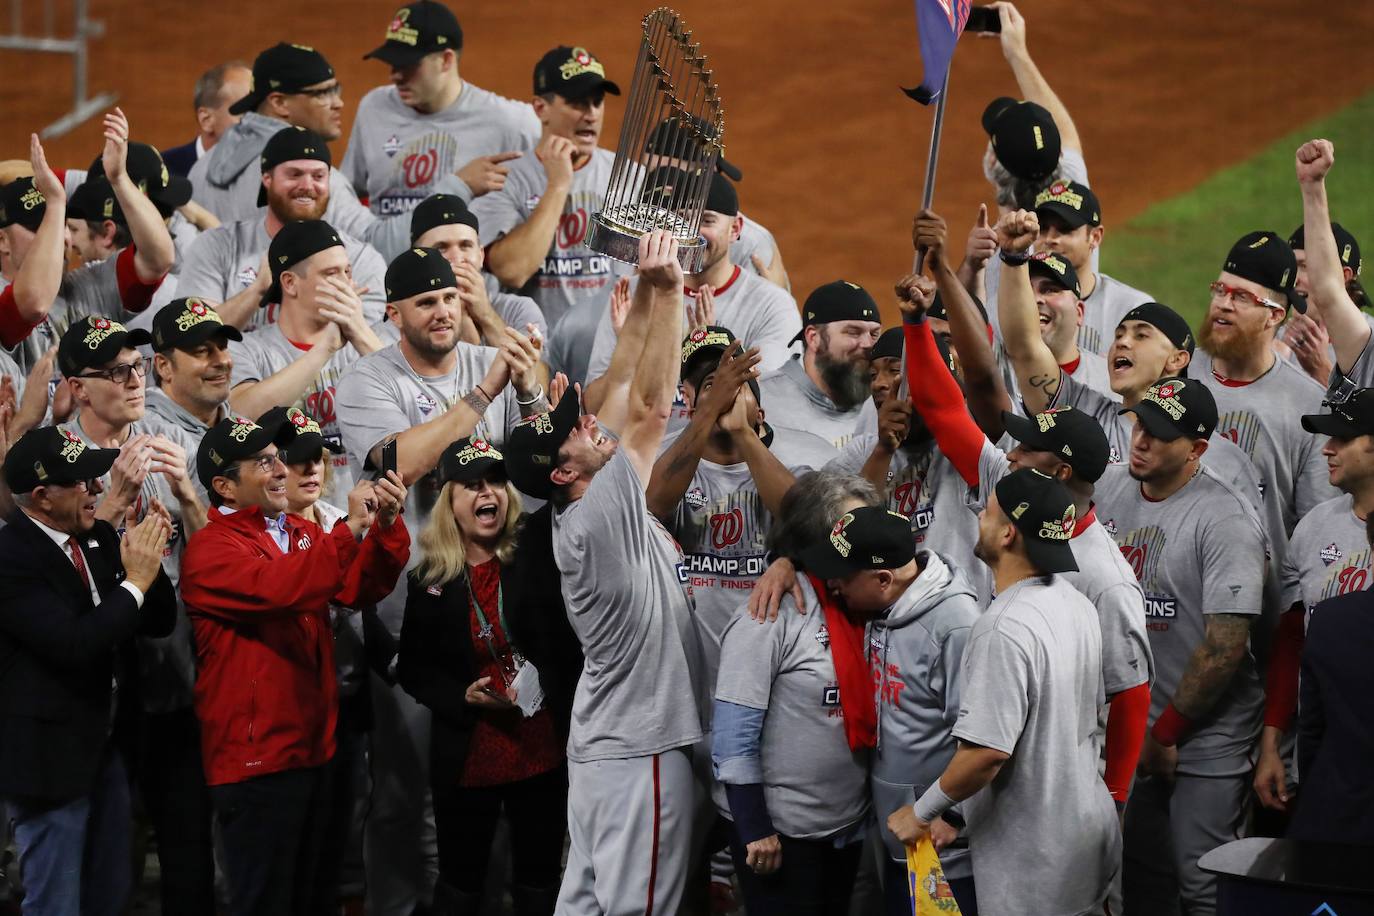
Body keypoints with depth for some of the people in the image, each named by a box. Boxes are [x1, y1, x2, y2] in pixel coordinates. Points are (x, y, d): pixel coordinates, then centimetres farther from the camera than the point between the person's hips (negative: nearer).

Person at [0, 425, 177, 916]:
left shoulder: (99, 537, 4)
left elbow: (159, 622, 8)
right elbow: (76, 645, -28)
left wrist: (147, 559, -9)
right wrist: (135, 580, -19)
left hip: (106, 743, 8)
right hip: (50, 757, -8)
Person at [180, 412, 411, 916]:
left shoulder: (301, 534, 13)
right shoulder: (209, 549, -12)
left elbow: (360, 588, 7)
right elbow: (274, 589, -29)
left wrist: (386, 526, -10)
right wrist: (350, 530, -27)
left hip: (311, 748, 8)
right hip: (256, 756, -8)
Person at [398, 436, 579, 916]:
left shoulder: (537, 550, -3)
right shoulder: (428, 581, -1)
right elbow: (412, 669, 5)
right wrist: (462, 696, -11)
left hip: (543, 752, 0)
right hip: (466, 761, 0)